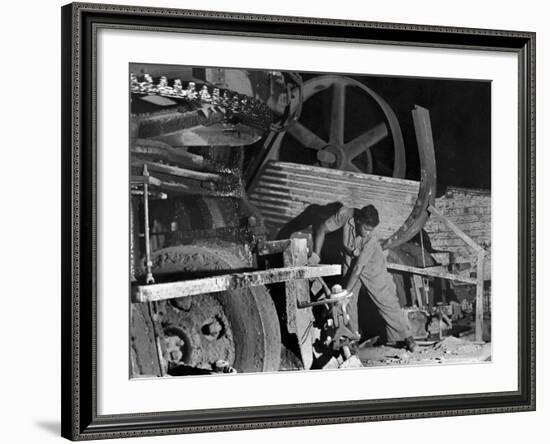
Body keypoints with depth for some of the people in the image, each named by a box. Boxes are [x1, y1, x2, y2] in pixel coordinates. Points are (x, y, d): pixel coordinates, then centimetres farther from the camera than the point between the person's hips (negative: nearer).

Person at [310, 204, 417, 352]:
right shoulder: (345, 215, -31)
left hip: (372, 267, -3)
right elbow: (321, 230, -17)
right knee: (348, 303, 3)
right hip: (349, 263, 3)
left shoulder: (371, 239, -36)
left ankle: (404, 337, 9)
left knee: (387, 301, -2)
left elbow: (358, 269, -33)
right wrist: (316, 254, -25)